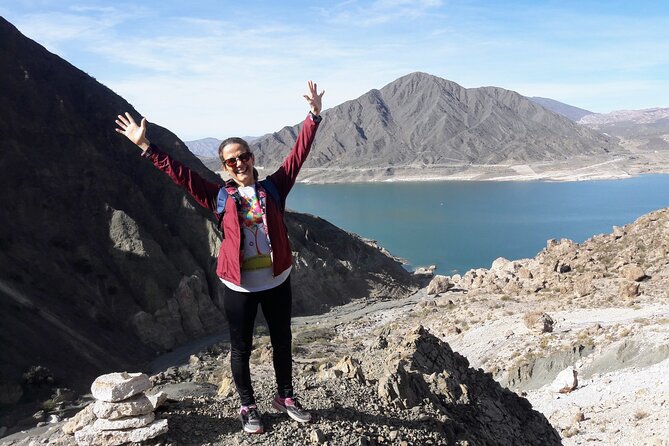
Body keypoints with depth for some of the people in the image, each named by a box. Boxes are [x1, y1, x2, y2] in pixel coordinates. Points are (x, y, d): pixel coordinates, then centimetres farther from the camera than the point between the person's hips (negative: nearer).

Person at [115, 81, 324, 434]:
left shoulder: (273, 187, 0)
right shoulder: (218, 197, -1)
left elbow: (298, 153, -1)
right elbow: (178, 173, -2)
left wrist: (314, 116, -6)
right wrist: (145, 146, -7)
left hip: (277, 281, 2)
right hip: (239, 286, -1)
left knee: (282, 341, 16)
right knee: (241, 348, 11)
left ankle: (285, 396, 36)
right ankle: (248, 406, 30)